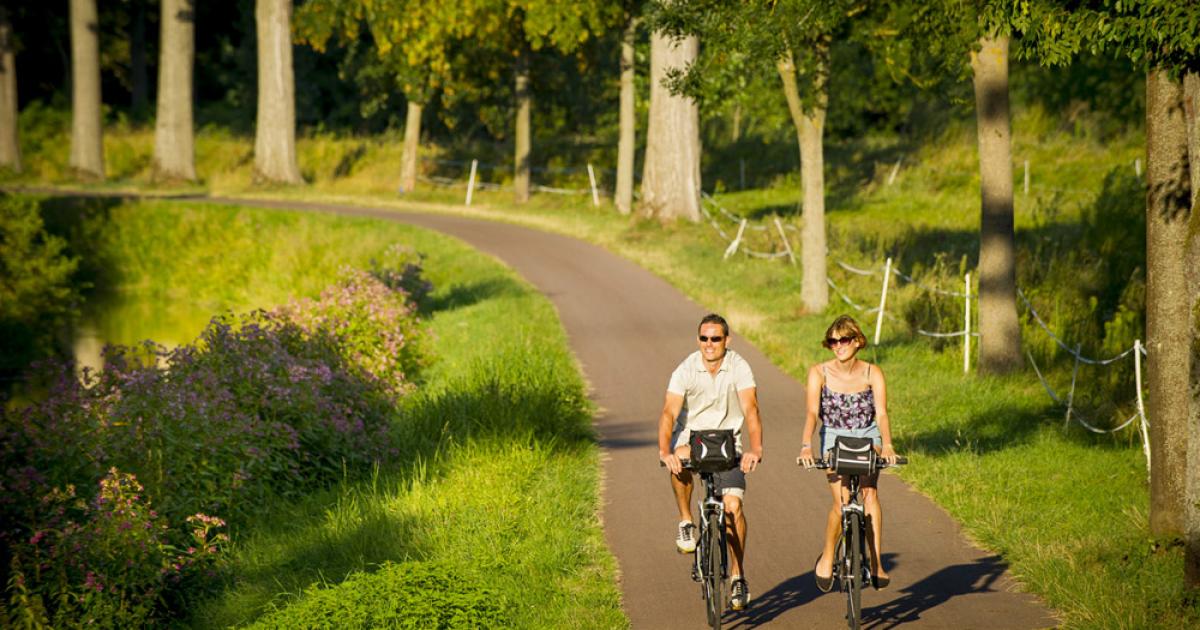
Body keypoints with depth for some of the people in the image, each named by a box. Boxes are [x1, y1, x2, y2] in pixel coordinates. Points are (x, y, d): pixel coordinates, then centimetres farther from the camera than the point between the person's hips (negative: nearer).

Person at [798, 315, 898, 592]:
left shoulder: (872, 374, -8)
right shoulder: (819, 373, -10)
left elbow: (881, 413, -17)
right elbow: (812, 412, -20)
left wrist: (887, 445, -35)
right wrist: (806, 446, -36)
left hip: (867, 437, 1)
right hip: (834, 439, -1)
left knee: (869, 493, -24)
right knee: (842, 504, -17)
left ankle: (876, 563, -26)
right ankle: (827, 557, 9)